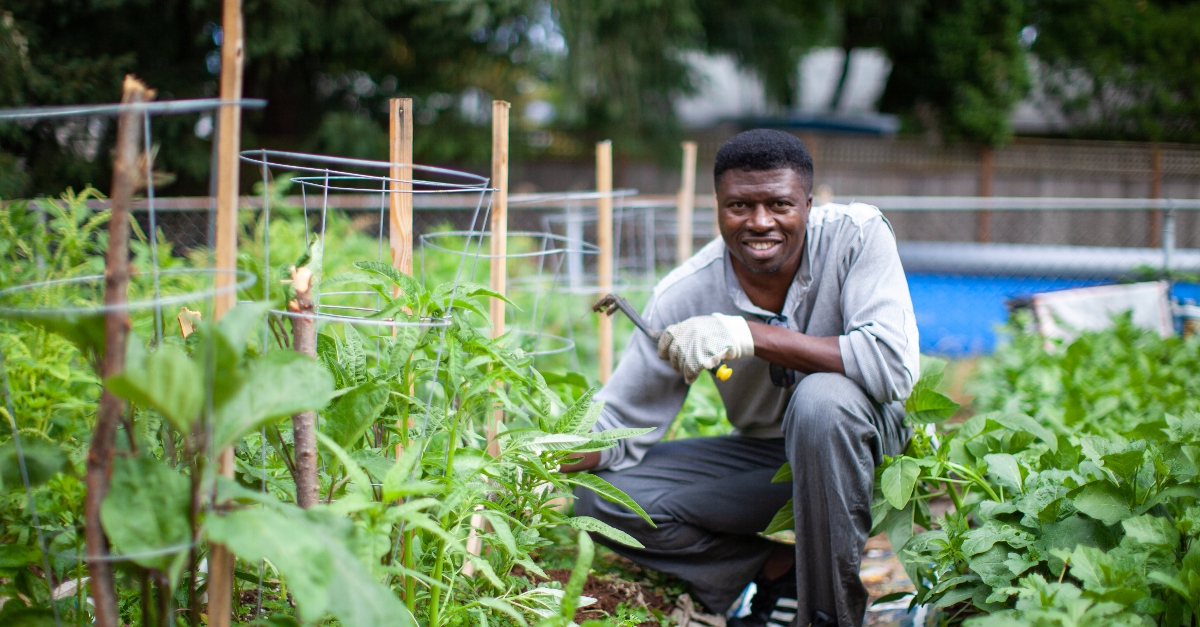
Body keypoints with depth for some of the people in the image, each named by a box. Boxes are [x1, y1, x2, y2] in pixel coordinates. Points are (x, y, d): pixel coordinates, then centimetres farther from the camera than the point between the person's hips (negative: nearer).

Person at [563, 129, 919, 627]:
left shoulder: (857, 236, -22)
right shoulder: (685, 296, -16)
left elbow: (894, 365, -35)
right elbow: (619, 427, -12)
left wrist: (753, 335, -39)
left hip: (860, 435, -3)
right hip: (762, 452, 3)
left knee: (822, 397, -37)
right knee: (602, 499, -13)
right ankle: (783, 568, -5)